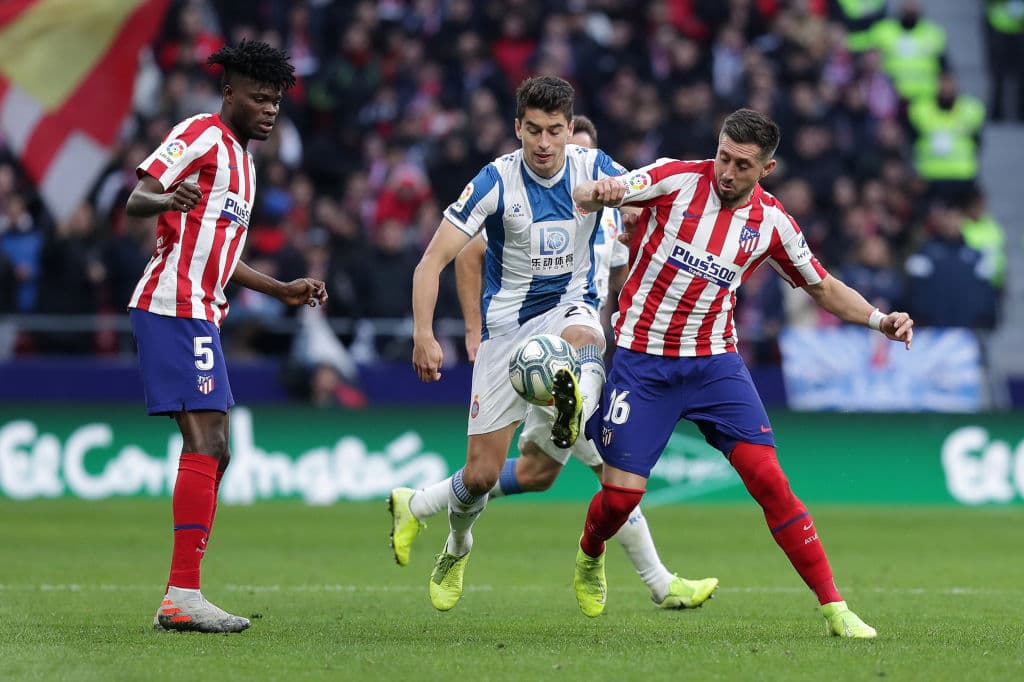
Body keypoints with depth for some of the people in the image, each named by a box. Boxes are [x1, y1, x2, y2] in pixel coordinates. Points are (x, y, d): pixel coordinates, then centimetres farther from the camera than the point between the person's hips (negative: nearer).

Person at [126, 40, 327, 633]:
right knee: (205, 444, -17)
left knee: (215, 452, 9)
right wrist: (167, 200, -38)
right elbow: (136, 200, -17)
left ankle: (181, 601, 11)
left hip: (201, 315, 10)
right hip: (174, 308, -10)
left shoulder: (242, 160, 24)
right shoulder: (202, 134, -6)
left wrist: (284, 290, 30)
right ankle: (184, 597, -21)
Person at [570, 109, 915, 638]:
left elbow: (823, 288, 12)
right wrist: (599, 192, -40)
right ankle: (589, 557, 33)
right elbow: (584, 196, -14)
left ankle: (834, 608, -8)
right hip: (642, 361, -2)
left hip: (715, 361, 2)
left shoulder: (771, 221, -2)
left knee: (768, 477, -12)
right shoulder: (678, 179, -10)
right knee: (621, 492, -4)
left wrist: (879, 320, -5)